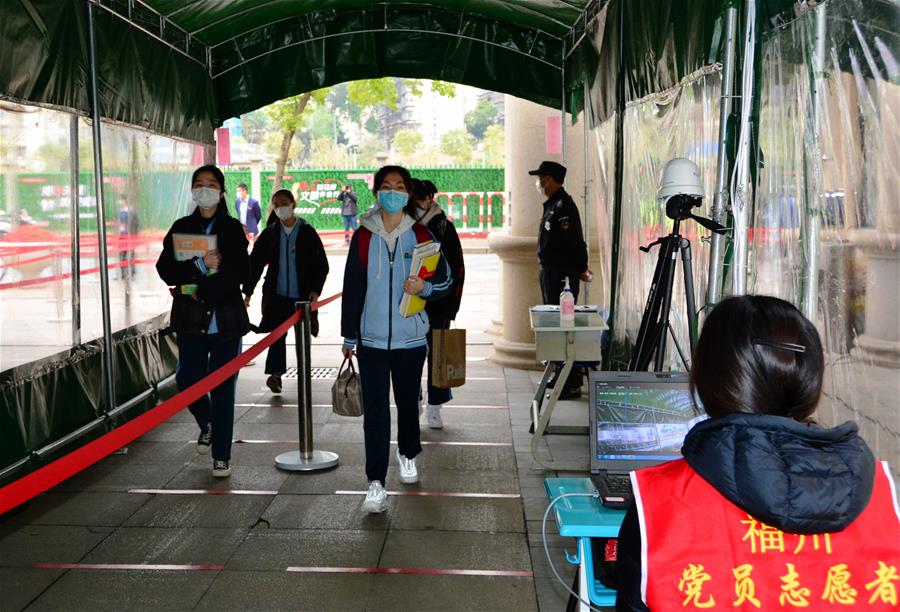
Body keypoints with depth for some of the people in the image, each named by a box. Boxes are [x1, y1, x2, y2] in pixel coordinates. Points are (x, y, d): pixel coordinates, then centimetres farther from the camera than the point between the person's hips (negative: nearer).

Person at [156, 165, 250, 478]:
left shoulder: (233, 228, 3)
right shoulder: (181, 227, 8)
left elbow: (239, 271, -8)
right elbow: (165, 269, -3)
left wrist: (198, 289, -15)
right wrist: (200, 265, -18)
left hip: (226, 319, -2)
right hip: (191, 320, 2)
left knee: (223, 387, 0)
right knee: (188, 380, -1)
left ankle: (221, 456, 11)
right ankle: (207, 425, 31)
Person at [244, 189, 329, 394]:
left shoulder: (308, 232, 0)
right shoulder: (269, 234, 5)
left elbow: (322, 264, 2)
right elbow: (255, 263, 8)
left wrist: (316, 290, -8)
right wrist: (248, 291, 4)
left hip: (303, 295, 0)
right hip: (277, 294, 0)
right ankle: (275, 373, -13)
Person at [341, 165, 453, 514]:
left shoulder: (421, 235, 0)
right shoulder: (363, 237, 1)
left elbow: (445, 281, 3)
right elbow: (352, 288, 4)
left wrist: (424, 288, -20)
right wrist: (349, 336, 5)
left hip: (411, 337, 1)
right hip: (371, 339, 0)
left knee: (408, 401, 17)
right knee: (375, 410, -4)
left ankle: (407, 455, 42)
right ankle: (376, 484, -2)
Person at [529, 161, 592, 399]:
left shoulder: (563, 206, -17)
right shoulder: (552, 205, 16)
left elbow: (574, 242, -20)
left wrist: (580, 269, -13)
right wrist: (579, 267, 17)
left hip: (561, 274, -11)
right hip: (550, 272, 11)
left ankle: (571, 384, -6)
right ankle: (563, 376, 27)